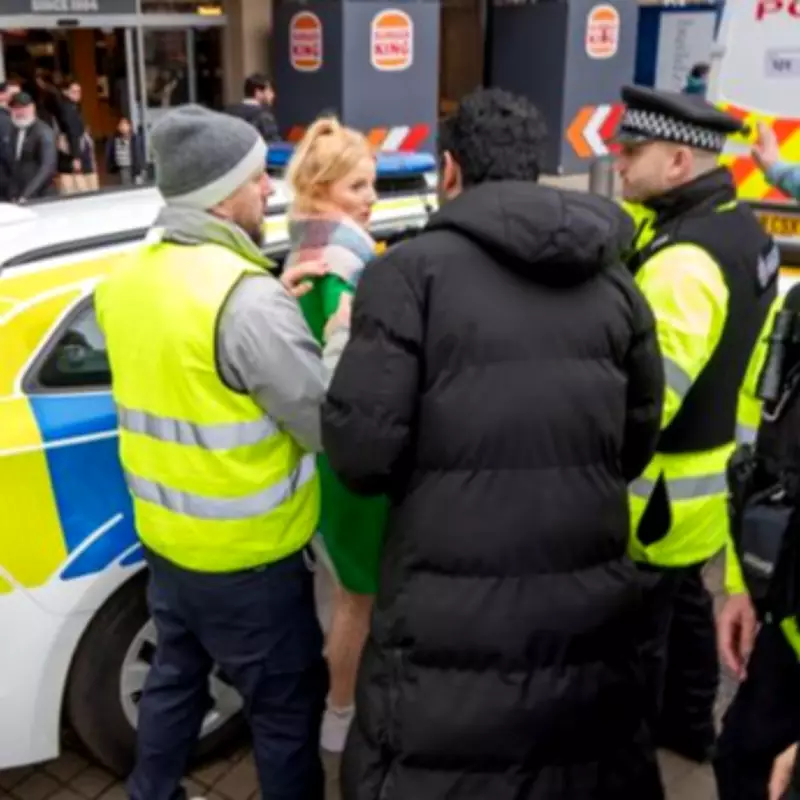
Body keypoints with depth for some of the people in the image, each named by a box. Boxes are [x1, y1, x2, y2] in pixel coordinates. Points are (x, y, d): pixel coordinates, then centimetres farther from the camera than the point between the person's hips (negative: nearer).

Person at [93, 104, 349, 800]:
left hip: (165, 537, 8)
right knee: (288, 707, 11)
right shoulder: (245, 295, -25)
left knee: (176, 676, 27)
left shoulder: (128, 278, 1)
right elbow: (331, 429, -20)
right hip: (247, 557, -8)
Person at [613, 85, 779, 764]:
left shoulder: (683, 261, -28)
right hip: (717, 466, 10)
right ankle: (689, 725, 46)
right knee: (685, 602, 26)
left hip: (663, 489, -10)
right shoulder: (741, 227, 3)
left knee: (635, 631, 9)